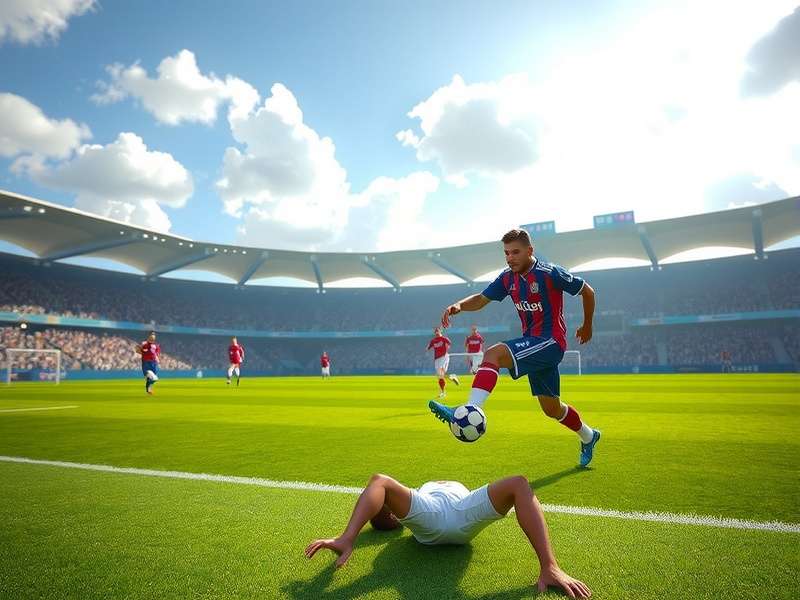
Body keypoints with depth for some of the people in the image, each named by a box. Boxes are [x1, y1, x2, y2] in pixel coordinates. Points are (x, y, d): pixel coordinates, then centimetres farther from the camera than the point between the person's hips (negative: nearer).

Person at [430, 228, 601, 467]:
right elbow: (481, 299, 4)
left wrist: (587, 327, 10)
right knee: (551, 408, 19)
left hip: (551, 342, -8)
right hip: (533, 344, 8)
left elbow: (588, 292, -1)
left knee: (493, 354, -29)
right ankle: (588, 436, 45)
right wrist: (458, 306, -18)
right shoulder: (508, 277, 5)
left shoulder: (550, 273, -13)